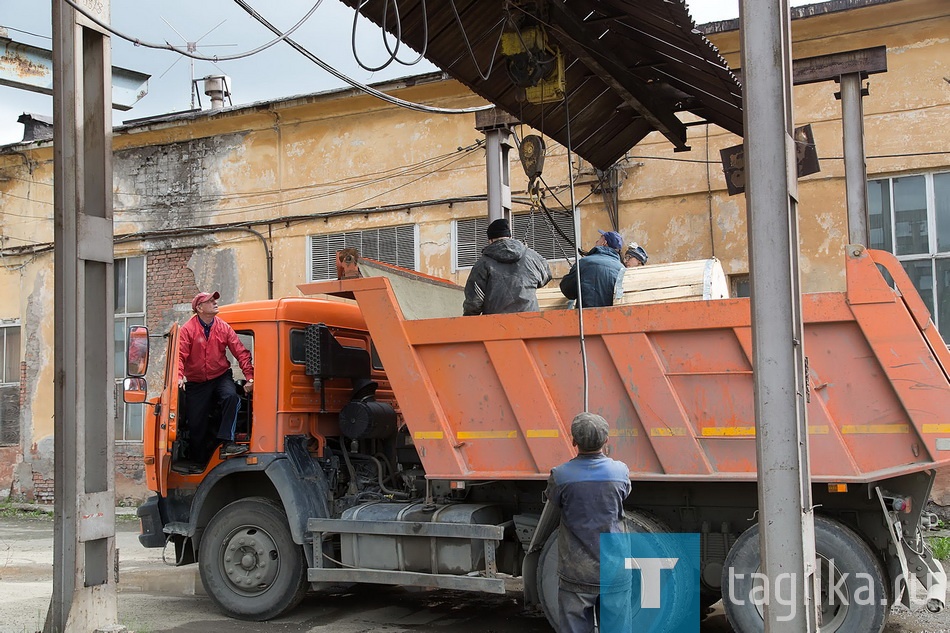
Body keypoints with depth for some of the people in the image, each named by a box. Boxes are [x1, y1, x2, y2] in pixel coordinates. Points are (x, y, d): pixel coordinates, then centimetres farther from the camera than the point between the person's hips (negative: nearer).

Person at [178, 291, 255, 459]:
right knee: (196, 423, 4)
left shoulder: (224, 328, -2)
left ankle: (227, 443, -31)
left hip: (221, 377, 1)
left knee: (231, 396, -32)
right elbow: (180, 355, -17)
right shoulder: (187, 330, -8)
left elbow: (241, 353, -4)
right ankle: (198, 461, 27)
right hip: (196, 383, -1)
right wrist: (179, 377, -34)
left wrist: (250, 377, -14)